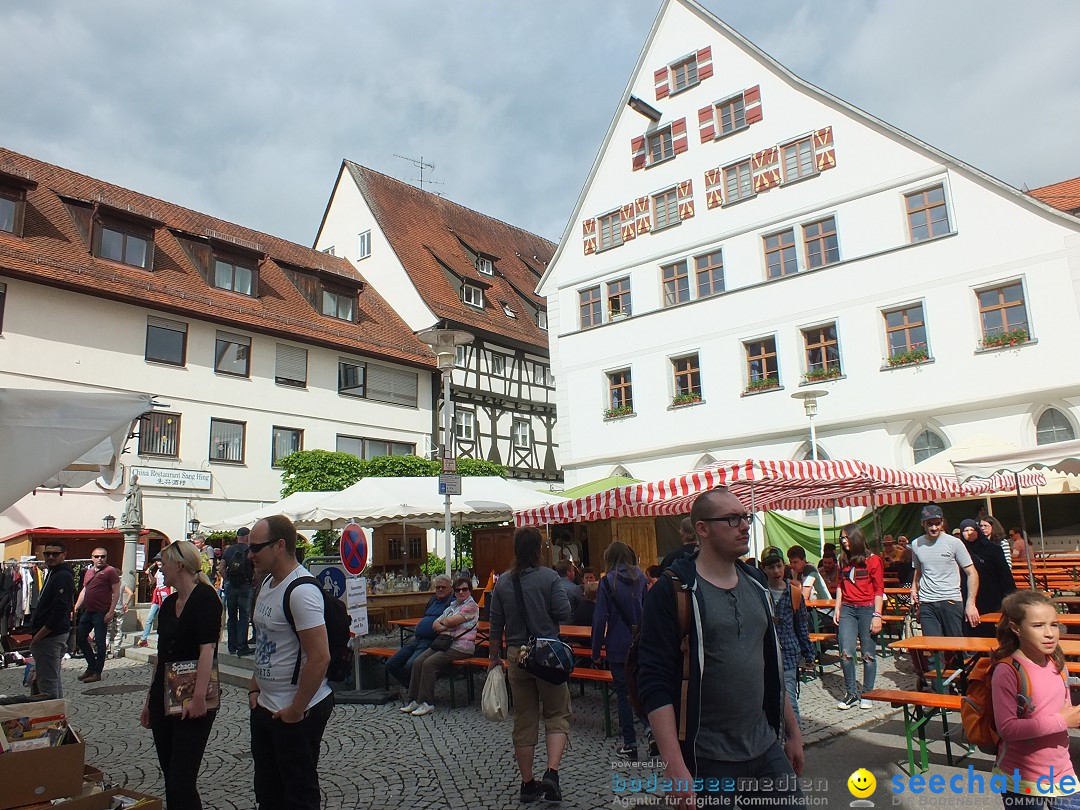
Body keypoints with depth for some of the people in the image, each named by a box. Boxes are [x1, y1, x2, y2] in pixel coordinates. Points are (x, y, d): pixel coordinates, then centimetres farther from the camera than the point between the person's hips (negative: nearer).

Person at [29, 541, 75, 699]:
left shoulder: (63, 577, -18)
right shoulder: (53, 573, 15)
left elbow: (58, 611, -23)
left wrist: (38, 636, -19)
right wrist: (37, 635, 15)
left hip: (51, 636, -11)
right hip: (50, 636, 11)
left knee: (47, 682, -6)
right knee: (54, 679, 18)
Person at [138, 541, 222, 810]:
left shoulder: (205, 597, -13)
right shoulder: (168, 604, 13)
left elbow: (207, 650, -21)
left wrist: (199, 696, -27)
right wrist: (149, 699, 21)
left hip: (191, 706, -8)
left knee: (181, 782, -7)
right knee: (170, 776, 14)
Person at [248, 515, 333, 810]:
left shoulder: (301, 591, -24)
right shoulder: (267, 582, 7)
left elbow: (320, 658, -27)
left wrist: (296, 710, -19)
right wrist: (255, 687, 13)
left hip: (298, 711, -9)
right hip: (264, 706, 9)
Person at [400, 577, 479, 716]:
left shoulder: (471, 606, -5)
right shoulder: (452, 605, 21)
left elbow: (451, 621, -15)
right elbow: (435, 624, 15)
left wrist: (442, 621, 6)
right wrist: (443, 628, -7)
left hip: (461, 646, -8)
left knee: (429, 663, -23)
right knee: (418, 662, -11)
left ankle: (427, 703, -15)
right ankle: (414, 700, -5)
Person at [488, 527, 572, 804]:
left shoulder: (503, 582, 1)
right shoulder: (550, 577, -10)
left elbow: (495, 626, 5)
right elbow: (563, 612, -14)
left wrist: (493, 657, 15)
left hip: (516, 656, 3)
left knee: (524, 720, 13)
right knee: (558, 714, 9)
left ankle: (527, 784, 20)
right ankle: (551, 773, -8)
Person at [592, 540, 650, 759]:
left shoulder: (607, 581, -10)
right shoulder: (640, 578, 2)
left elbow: (600, 618, -10)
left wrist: (596, 651, -3)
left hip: (618, 645, -3)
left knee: (623, 693, 6)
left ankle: (630, 743, 11)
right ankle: (650, 726, 1)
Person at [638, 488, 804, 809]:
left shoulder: (756, 583, 9)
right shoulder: (673, 591, -13)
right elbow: (654, 684, -17)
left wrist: (792, 731, 18)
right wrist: (675, 770, -20)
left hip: (767, 749, 6)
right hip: (705, 763, -6)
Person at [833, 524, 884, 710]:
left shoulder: (873, 560, -2)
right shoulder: (844, 561, 14)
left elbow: (879, 590, -4)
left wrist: (877, 616, -9)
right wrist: (837, 608, 10)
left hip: (867, 609, -4)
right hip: (847, 609, 4)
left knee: (868, 654, 2)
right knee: (846, 653, -5)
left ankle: (867, 694, 15)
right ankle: (851, 693, 6)